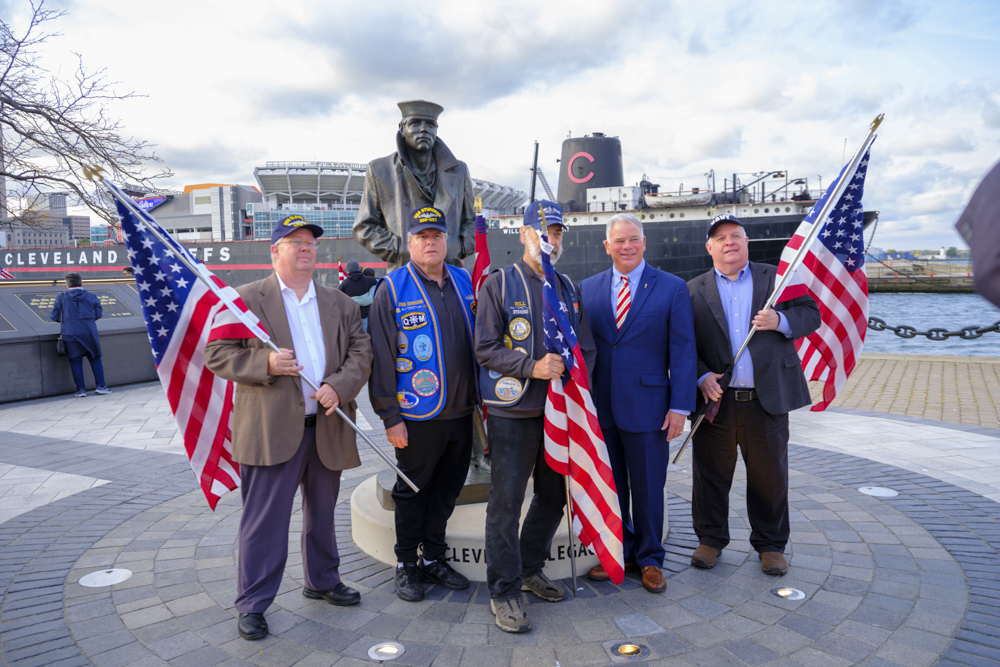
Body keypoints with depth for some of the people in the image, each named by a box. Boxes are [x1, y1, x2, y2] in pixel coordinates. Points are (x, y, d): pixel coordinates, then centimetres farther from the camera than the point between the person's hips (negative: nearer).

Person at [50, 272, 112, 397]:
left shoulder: (61, 298, 0)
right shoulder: (91, 297, 1)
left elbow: (54, 317, 1)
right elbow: (98, 314, 4)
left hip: (70, 334, 0)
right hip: (89, 334, 0)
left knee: (75, 361, 7)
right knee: (95, 358, 11)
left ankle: (81, 389, 5)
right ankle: (100, 385, 6)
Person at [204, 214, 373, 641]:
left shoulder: (340, 303, 12)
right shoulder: (246, 298, 0)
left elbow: (361, 353, 6)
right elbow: (217, 354, -4)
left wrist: (338, 386, -12)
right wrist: (265, 363, -19)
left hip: (328, 426, 5)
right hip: (272, 429, -4)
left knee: (322, 513, 19)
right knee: (265, 521, 1)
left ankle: (322, 581, 38)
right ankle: (252, 605, 15)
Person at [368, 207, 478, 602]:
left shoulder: (464, 282, 7)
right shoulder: (392, 288, -7)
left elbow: (480, 342, 15)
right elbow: (381, 357, -9)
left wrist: (480, 397, 12)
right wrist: (390, 416, -11)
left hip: (461, 412, 5)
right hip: (417, 417, -5)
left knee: (447, 490, 16)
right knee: (412, 491, 10)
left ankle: (434, 559, 33)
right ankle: (406, 565, 27)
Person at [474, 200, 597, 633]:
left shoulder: (569, 289, 13)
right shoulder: (498, 284, -3)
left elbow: (587, 349, 15)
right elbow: (485, 349, -8)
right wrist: (533, 366, -19)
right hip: (513, 414, -5)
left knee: (554, 496, 15)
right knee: (505, 503, -2)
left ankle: (530, 569, 35)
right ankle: (504, 592, 12)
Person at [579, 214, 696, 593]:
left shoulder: (673, 288, -1)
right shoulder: (587, 289, 7)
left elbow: (683, 351, -3)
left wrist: (680, 406, -9)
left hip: (647, 405, -2)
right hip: (599, 407, 3)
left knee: (648, 487, 8)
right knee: (609, 486, 12)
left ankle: (649, 559, 27)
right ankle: (620, 554, 30)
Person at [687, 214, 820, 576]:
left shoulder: (777, 277, 9)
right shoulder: (694, 290, 7)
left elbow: (811, 314, 6)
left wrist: (781, 321, -14)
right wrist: (701, 376, -12)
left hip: (767, 399, 0)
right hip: (715, 400, 0)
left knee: (770, 475, 11)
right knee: (711, 474, 8)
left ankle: (770, 544, 28)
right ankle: (711, 538, 27)